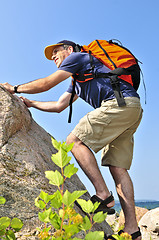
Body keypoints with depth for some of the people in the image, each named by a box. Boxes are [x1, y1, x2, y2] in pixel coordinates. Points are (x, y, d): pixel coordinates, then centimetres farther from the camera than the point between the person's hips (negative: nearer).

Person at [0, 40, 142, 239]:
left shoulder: (77, 56, 8)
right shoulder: (77, 80, 34)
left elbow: (45, 84, 4)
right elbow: (58, 106, 36)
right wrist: (29, 103, 37)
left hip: (121, 102, -9)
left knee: (76, 140, -12)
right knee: (117, 167, 0)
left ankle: (103, 195, -16)